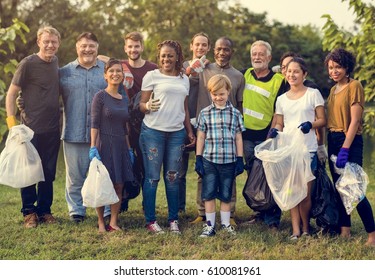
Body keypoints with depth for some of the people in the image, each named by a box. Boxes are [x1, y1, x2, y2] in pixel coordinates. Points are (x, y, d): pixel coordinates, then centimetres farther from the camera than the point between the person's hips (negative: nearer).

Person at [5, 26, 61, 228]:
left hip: (53, 128, 5)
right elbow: (11, 94, -7)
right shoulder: (28, 64, -10)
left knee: (49, 172, 10)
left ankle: (44, 210, 21)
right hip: (32, 128, -5)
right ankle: (29, 212, 15)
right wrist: (12, 122, -13)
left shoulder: (55, 62, 8)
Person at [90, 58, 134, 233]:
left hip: (120, 146, 6)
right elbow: (94, 124, -8)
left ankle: (113, 222, 12)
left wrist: (129, 149, 15)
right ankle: (101, 223, 8)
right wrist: (93, 147, -15)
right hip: (104, 145, -5)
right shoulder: (100, 96, -4)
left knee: (119, 185, 4)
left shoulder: (124, 100, 13)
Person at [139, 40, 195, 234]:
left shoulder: (184, 79, 15)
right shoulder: (152, 76, 1)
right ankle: (150, 220, 7)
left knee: (173, 178, 7)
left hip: (177, 133, 4)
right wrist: (148, 106, -22)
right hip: (153, 131, -4)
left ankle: (173, 219, 15)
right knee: (152, 177, -1)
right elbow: (141, 104, 0)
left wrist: (190, 131, 16)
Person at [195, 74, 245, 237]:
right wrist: (198, 159, 2)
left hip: (229, 161, 0)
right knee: (209, 194, 4)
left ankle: (226, 224, 21)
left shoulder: (235, 113, 3)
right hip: (209, 160, 0)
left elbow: (238, 138, 6)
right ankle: (210, 225, 14)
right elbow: (200, 137, 5)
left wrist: (240, 160, 3)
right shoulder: (205, 113, 2)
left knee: (226, 195, 9)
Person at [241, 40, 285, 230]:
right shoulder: (245, 75, 8)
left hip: (266, 136, -5)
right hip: (247, 135, 5)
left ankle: (273, 219, 0)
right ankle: (261, 213, 24)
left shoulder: (278, 80, -5)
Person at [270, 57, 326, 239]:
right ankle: (296, 231, 2)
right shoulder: (281, 99, 14)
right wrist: (275, 130, -7)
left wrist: (310, 124, -18)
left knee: (305, 192, -5)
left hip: (307, 149, -3)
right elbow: (279, 124, 16)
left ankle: (305, 228, 13)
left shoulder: (313, 94, 4)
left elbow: (322, 120, 2)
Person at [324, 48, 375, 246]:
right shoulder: (333, 90, 14)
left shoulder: (354, 86, -8)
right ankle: (344, 231, 15)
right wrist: (325, 145, 7)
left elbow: (354, 120, -14)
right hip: (332, 141, 8)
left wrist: (345, 149, -19)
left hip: (350, 142, -8)